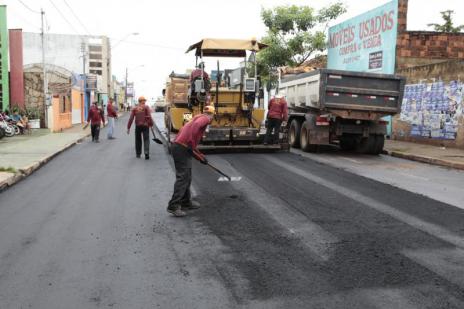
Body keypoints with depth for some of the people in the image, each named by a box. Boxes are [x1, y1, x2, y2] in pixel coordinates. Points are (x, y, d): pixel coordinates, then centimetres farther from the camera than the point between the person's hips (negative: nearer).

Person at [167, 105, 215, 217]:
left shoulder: (198, 118, 27)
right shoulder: (205, 118, 1)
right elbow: (195, 125, -25)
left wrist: (201, 157, 30)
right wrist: (191, 144, -26)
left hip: (177, 147, 9)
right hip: (182, 149, -9)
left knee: (187, 177, 18)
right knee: (182, 178, -9)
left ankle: (186, 202, 27)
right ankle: (173, 206, -11)